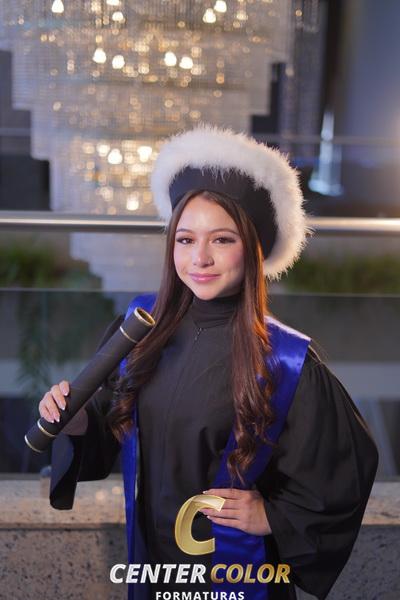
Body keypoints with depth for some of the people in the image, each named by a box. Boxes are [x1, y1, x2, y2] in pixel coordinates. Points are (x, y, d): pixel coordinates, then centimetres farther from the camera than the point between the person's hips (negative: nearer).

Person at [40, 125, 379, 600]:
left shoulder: (288, 363, -22)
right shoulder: (140, 326, -10)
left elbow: (342, 474, -10)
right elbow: (109, 429, 2)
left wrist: (273, 517, -15)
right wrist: (78, 423, -17)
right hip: (151, 557, 4)